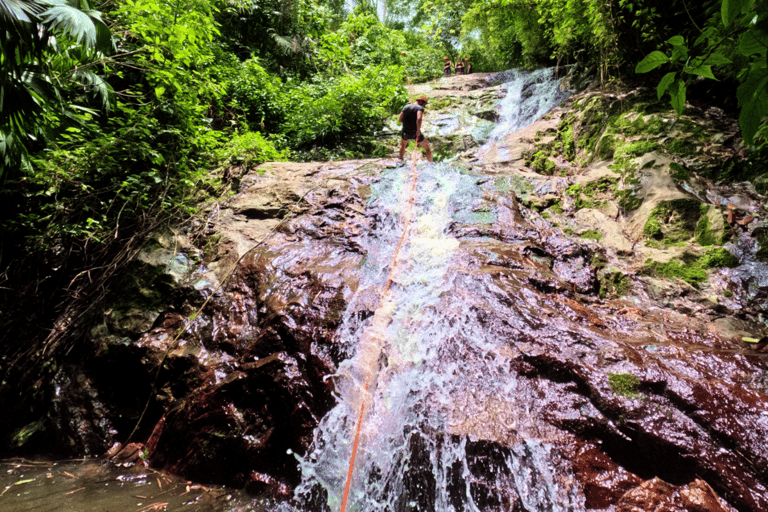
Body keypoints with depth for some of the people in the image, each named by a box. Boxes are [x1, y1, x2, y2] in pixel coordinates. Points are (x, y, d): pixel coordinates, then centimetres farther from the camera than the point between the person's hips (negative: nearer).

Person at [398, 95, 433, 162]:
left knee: (402, 145, 39)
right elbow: (419, 119, -32)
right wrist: (418, 130, -22)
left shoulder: (406, 107, 6)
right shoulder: (420, 108, -13)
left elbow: (399, 119, 10)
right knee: (427, 148, 17)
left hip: (405, 133, 5)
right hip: (415, 133, -5)